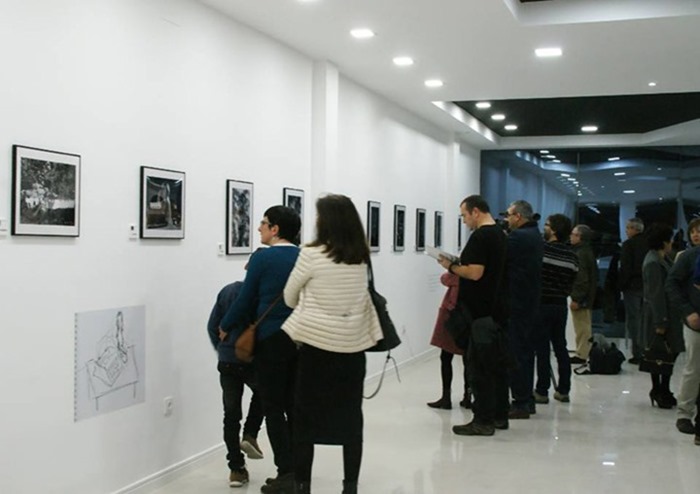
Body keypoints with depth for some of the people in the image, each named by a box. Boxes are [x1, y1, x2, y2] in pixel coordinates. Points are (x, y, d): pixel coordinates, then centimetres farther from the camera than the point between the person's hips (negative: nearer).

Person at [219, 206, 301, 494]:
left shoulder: (262, 258, -9)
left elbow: (246, 300, -4)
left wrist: (225, 327, 11)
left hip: (271, 339, -5)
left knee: (273, 408, 1)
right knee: (294, 406, 11)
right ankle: (297, 471, 14)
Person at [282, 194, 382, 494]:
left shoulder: (311, 254, -11)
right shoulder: (361, 258, 3)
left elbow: (289, 298, 1)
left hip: (316, 342, -4)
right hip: (353, 344, 4)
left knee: (306, 416, 7)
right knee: (351, 416, 9)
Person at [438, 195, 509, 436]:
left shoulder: (480, 237, -16)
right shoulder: (500, 234, 14)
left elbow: (475, 273, -23)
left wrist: (450, 266, -8)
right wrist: (458, 266, 16)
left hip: (481, 312, -10)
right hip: (497, 310, 10)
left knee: (480, 367, -5)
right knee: (497, 364, 13)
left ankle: (483, 420, -2)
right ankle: (499, 415, 20)